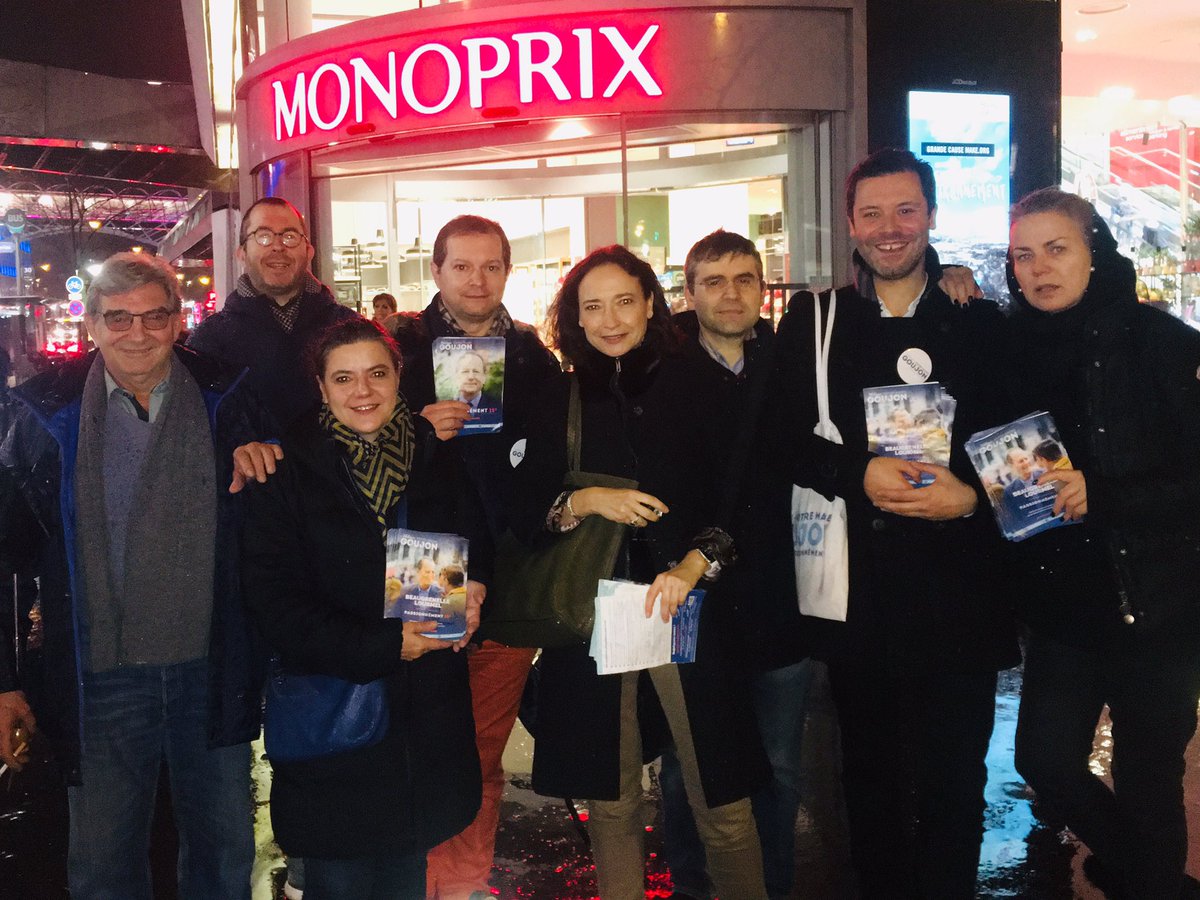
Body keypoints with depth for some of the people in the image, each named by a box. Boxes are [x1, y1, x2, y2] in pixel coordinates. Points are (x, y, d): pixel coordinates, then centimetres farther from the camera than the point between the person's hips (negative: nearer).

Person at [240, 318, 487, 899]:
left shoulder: (437, 459, 5)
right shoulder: (288, 473, -6)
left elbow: (477, 552, 15)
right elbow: (275, 603, -10)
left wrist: (470, 597, -8)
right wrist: (383, 646, -18)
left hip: (427, 717, 3)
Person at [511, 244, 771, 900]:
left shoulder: (698, 387, 3)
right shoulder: (559, 401, 9)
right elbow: (523, 513, 9)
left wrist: (693, 566, -14)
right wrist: (584, 502, -10)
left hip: (690, 611, -2)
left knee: (722, 801, 0)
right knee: (610, 802, 9)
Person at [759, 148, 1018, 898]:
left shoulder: (980, 324, 5)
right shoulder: (811, 323, 6)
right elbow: (783, 443, -1)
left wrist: (969, 496, -16)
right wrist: (859, 473, -17)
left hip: (956, 591, -1)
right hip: (857, 592, 1)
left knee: (952, 782, 6)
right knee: (869, 773, 14)